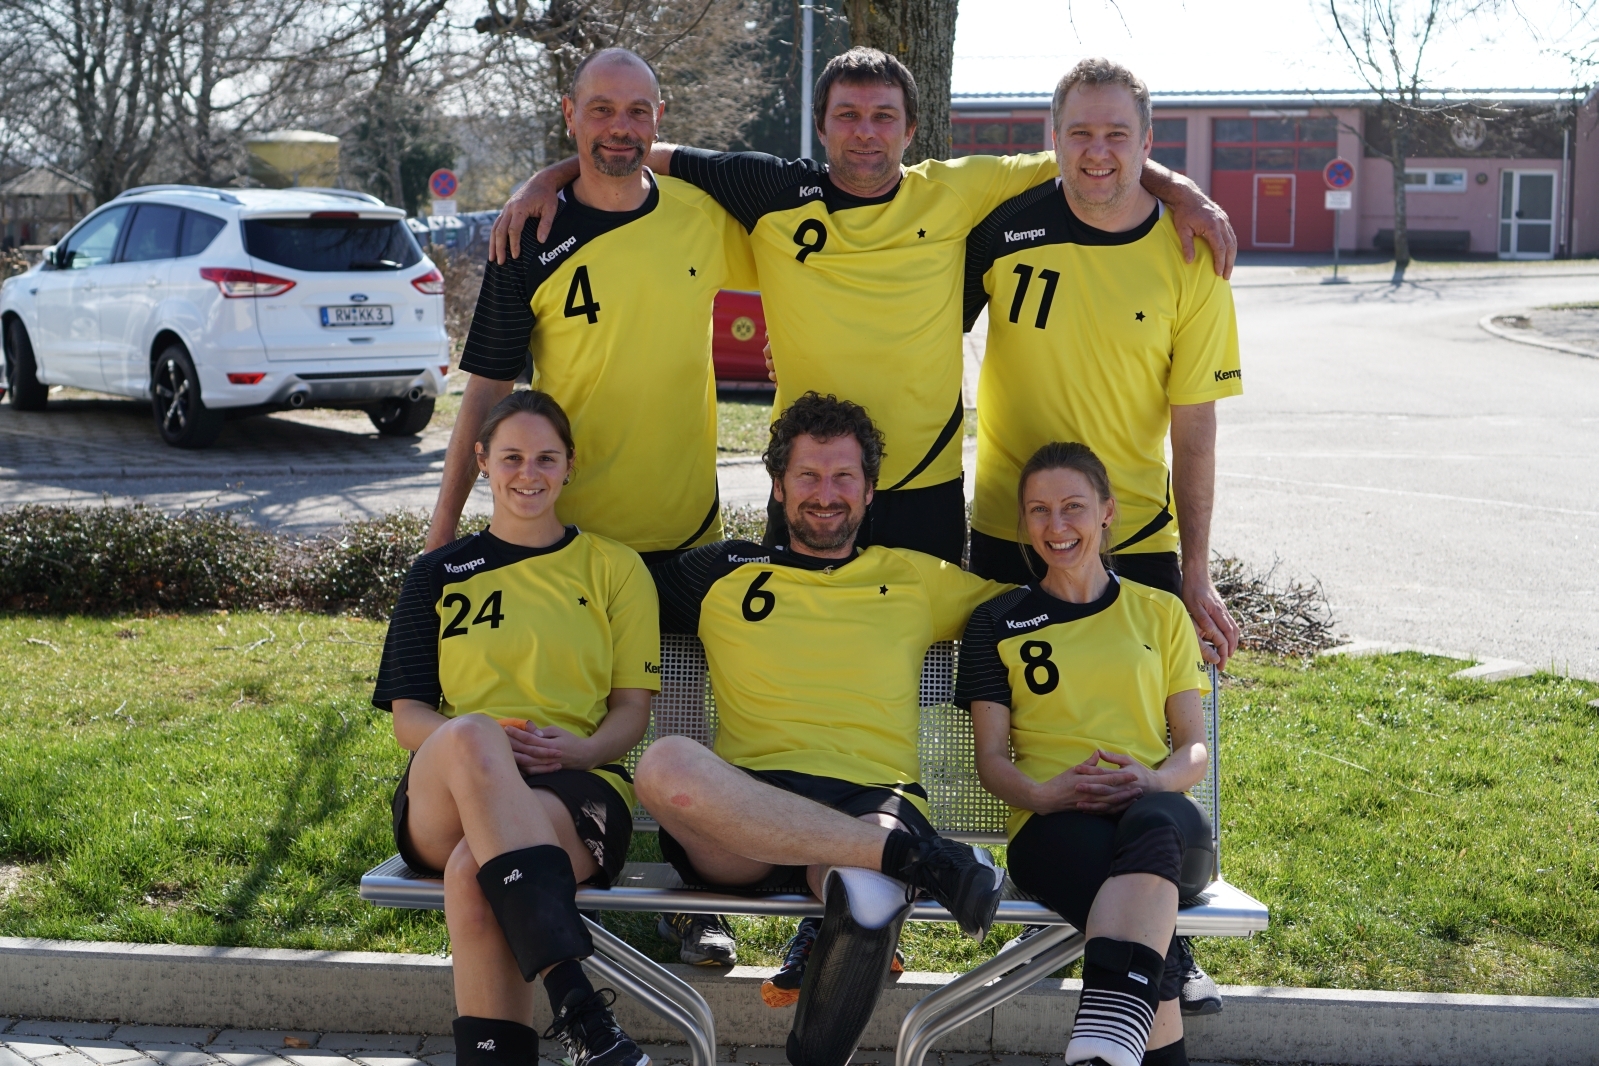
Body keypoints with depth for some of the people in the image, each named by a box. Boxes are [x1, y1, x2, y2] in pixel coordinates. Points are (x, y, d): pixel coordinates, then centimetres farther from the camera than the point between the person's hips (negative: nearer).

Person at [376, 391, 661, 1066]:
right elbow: (407, 717, 14)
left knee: (472, 874, -38)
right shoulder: (440, 575, 21)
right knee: (471, 736, -40)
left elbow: (633, 708, 13)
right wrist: (480, 741, -10)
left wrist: (577, 749, -11)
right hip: (445, 799, 1)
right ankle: (578, 1006, -50)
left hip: (576, 789, -1)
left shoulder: (614, 568, 19)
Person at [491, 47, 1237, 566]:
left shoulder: (953, 194, 1)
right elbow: (651, 156, 7)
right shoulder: (774, 192, 0)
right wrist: (547, 179, -3)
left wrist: (1181, 191, -3)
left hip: (925, 490, 1)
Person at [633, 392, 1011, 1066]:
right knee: (665, 764, -36)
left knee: (871, 897, -39)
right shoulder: (724, 573, 22)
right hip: (743, 813, 1)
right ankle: (914, 855, -33)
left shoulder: (915, 581, 24)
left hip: (874, 801, -1)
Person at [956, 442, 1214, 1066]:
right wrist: (1041, 793, -12)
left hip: (1161, 814, 1)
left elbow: (1194, 747, 16)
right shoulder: (998, 624, 17)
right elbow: (991, 759, 12)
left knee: (1152, 820, -42)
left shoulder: (1160, 613, 21)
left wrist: (1155, 780, -10)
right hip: (1053, 827, -1)